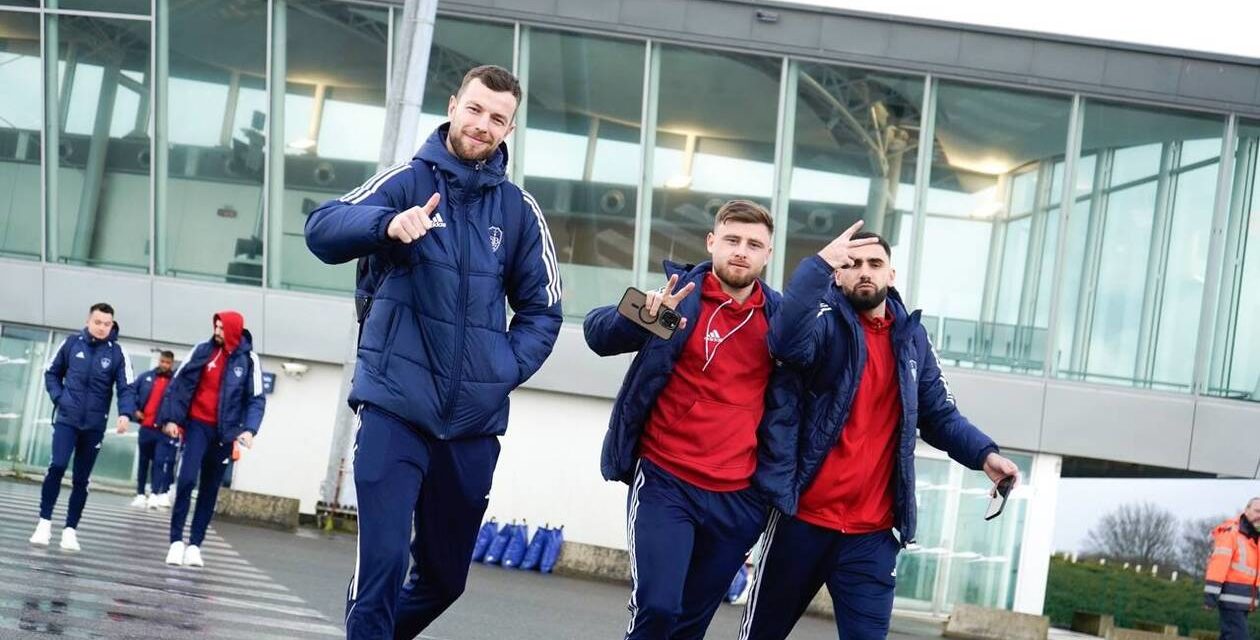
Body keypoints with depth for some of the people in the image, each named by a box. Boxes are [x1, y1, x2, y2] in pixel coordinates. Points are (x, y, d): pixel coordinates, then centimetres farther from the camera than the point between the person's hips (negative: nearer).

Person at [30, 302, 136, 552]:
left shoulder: (117, 353, -4)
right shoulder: (72, 343, -1)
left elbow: (126, 388, -9)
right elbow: (52, 372, 12)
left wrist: (125, 414, -26)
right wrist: (58, 398, -3)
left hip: (95, 425, 1)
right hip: (66, 419, 0)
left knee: (81, 479, 5)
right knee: (57, 466, -16)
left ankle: (70, 530, 14)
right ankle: (45, 522, -3)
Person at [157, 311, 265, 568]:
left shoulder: (249, 360, -3)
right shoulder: (202, 350, -1)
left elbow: (256, 399, -4)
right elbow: (178, 383, 2)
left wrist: (249, 429, -18)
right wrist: (170, 418, -4)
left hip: (224, 432, 1)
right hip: (198, 425, -1)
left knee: (210, 490, 8)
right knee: (187, 479, -16)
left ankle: (195, 545, 14)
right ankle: (176, 541, -8)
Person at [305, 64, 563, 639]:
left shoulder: (519, 210, 7)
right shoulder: (408, 180, -1)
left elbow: (542, 310, 12)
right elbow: (322, 230, -15)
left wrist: (506, 369, -5)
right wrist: (388, 224, -35)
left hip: (473, 420, 4)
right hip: (396, 408, -4)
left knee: (444, 577, 16)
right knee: (383, 564, -14)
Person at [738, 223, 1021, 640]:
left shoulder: (911, 337, 9)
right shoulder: (827, 322, -4)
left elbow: (940, 416, 11)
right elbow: (786, 343, -28)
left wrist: (985, 454, -6)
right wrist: (819, 263, -31)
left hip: (872, 533, 3)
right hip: (803, 519, -3)